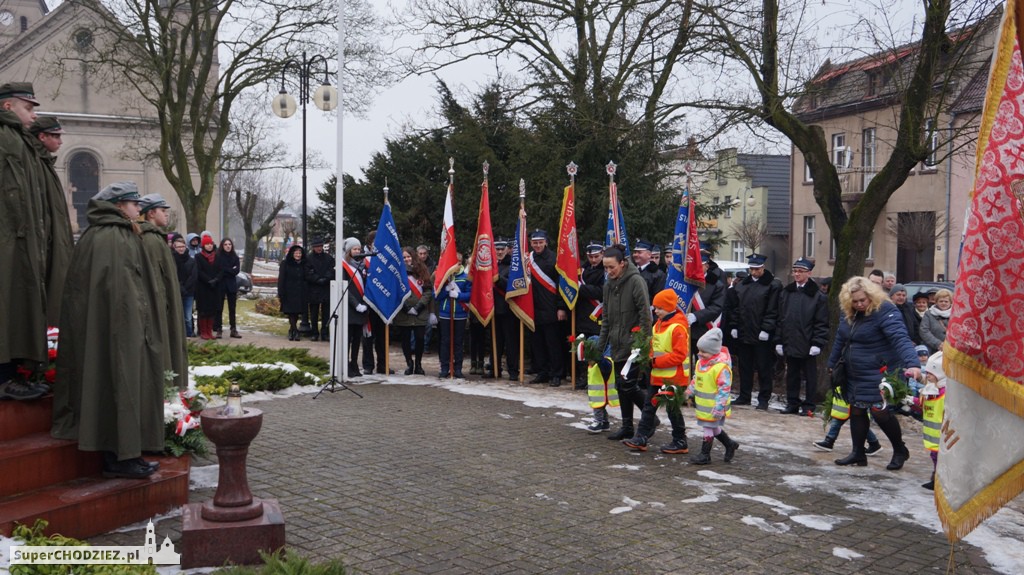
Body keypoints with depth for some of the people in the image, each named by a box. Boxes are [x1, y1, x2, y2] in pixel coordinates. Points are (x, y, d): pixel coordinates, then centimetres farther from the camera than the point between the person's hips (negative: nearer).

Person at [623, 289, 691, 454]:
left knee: (673, 409, 3)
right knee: (649, 405, 10)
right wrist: (650, 358, 2)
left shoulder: (678, 327, -19)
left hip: (673, 377, -9)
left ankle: (680, 442, 17)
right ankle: (641, 438, 15)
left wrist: (656, 361, -22)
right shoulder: (659, 323, 10)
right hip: (658, 375, 9)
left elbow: (679, 355, -23)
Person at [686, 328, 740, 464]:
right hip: (703, 405, 9)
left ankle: (705, 455, 13)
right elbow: (696, 380, 21)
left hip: (713, 407, -9)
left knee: (709, 428, 1)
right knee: (714, 428, 20)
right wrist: (689, 393, 23)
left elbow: (724, 389, -23)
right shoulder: (701, 362, 6)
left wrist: (719, 407, -25)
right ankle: (730, 445, 39)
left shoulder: (721, 367, -22)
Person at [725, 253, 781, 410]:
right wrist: (734, 326, 7)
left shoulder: (773, 285, -4)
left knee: (764, 368, 1)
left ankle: (763, 399, 9)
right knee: (745, 367, 12)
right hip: (743, 334, 6)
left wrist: (766, 329, -15)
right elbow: (734, 307, 15)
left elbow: (773, 310, -10)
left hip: (762, 336, -5)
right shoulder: (742, 285, 13)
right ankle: (744, 396, 22)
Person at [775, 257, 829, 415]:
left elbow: (822, 323, -6)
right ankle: (792, 403, 21)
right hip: (790, 343, 4)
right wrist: (779, 341, 5)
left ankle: (809, 405, 13)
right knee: (791, 375, 12)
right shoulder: (785, 293, 9)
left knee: (810, 376, 6)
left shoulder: (818, 296, -4)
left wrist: (817, 343, -14)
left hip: (808, 346, -4)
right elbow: (780, 319, 10)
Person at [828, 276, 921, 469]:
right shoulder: (849, 313, 4)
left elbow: (900, 338, -31)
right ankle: (858, 453, 23)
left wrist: (913, 364, -45)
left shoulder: (885, 311, -19)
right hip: (855, 374, 7)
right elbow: (841, 339, 18)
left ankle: (900, 450, 15)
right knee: (856, 410, 10)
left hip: (879, 373, -7)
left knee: (880, 412, -9)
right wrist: (832, 364, 27)